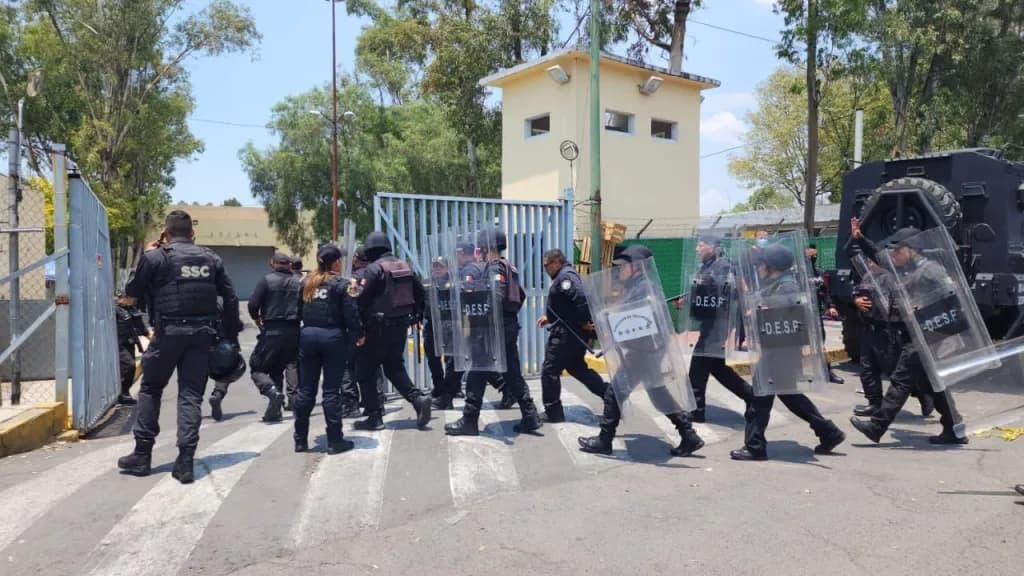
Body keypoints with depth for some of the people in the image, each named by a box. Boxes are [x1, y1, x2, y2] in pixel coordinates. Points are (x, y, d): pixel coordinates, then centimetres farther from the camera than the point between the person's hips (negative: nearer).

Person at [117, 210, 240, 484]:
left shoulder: (155, 257, -3)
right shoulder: (211, 258, 7)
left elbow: (132, 292, 8)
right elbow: (230, 298, 5)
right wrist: (231, 336, 12)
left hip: (168, 332, -2)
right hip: (202, 334, 2)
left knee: (150, 389, 16)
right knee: (191, 395, 5)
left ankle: (142, 455, 19)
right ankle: (185, 461, 0)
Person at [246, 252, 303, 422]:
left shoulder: (266, 280, -4)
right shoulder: (299, 283, 6)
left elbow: (253, 304, -8)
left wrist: (257, 319, 12)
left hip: (272, 331, -4)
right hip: (293, 332, 4)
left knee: (257, 367, 7)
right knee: (277, 370, 17)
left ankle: (273, 391, -20)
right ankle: (274, 411, 14)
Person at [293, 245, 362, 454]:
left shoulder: (307, 283, 10)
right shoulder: (342, 284, -6)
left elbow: (299, 310, 11)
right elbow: (351, 314, -10)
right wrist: (358, 335, 0)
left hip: (308, 335, 5)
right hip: (333, 337, -4)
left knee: (306, 389, 10)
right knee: (331, 390, -1)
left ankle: (301, 440, 16)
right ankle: (335, 441, 4)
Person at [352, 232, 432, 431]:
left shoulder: (374, 268, -13)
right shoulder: (404, 266, 9)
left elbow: (362, 299, -18)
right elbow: (419, 292, 14)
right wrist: (415, 315, 20)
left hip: (379, 327, -7)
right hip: (401, 324, 7)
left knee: (366, 371, 6)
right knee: (395, 367, 19)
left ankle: (374, 416, 5)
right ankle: (418, 398, -1)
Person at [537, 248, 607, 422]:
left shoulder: (566, 275, -15)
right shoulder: (564, 276, 18)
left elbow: (580, 298, -29)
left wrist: (585, 322, -23)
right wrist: (550, 318, 19)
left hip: (568, 333, -11)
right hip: (573, 332, 11)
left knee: (549, 371, -1)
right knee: (576, 367, 20)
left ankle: (553, 412, 7)